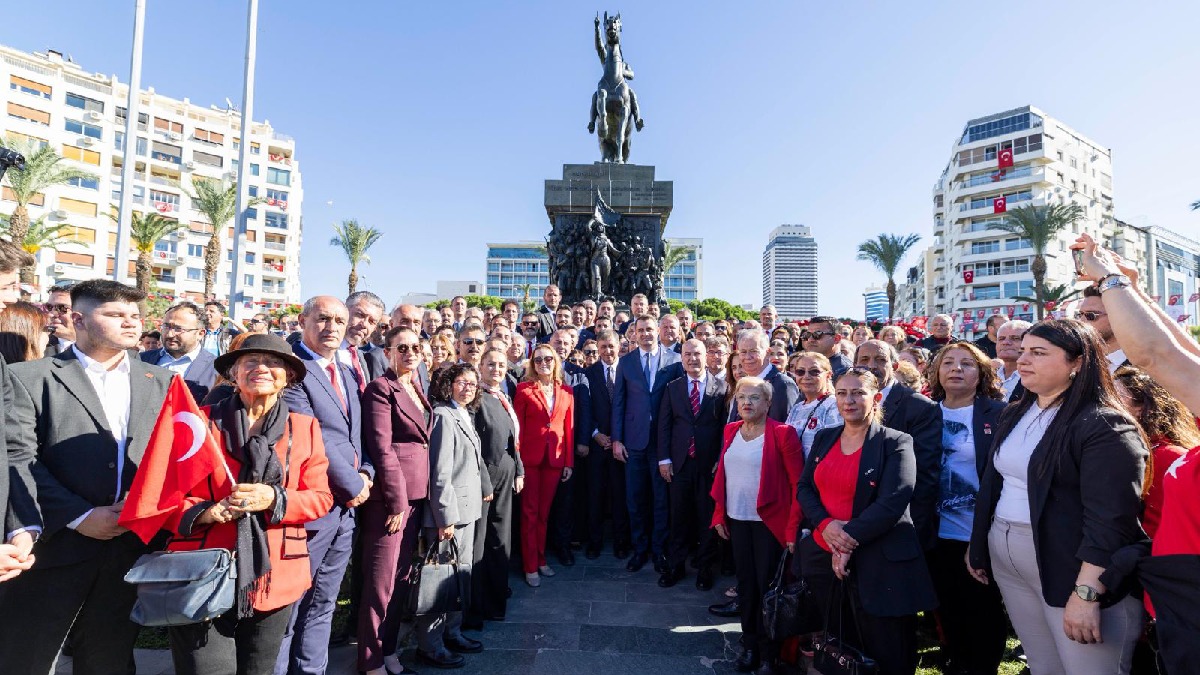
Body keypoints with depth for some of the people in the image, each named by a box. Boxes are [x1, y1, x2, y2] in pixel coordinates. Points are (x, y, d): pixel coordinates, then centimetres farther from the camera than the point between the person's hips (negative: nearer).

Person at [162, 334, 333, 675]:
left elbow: (321, 498, 2)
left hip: (273, 579, 2)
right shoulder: (200, 421, 0)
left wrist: (274, 500, -16)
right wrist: (201, 511, -17)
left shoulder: (305, 427, 3)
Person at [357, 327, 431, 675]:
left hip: (416, 493, 8)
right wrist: (397, 499, -17)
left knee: (402, 576, 16)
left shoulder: (417, 388, 13)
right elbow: (381, 447, -16)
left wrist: (418, 495, 12)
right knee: (381, 580, 3)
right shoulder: (380, 388, -10)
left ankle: (388, 647, 31)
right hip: (389, 494, -8)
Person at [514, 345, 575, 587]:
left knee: (544, 511, 13)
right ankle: (530, 566, 15)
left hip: (555, 458, 3)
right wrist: (516, 461, -10)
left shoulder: (566, 391, 7)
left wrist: (569, 462, 4)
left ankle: (541, 559, 26)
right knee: (530, 512, 5)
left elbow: (569, 428, 7)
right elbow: (517, 426, -4)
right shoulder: (524, 389, -2)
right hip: (530, 457, -3)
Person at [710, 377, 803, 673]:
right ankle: (750, 645, 32)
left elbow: (798, 483, -12)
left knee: (767, 585, 8)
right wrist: (719, 514, 6)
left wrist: (793, 528, -15)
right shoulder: (731, 430, 4)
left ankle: (769, 651, 28)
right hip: (737, 520, 5)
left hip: (769, 521, -4)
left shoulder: (782, 433, -12)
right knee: (745, 583, 14)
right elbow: (722, 474, 9)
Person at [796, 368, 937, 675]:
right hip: (823, 555, 5)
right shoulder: (824, 438, 8)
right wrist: (826, 525, -13)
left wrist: (850, 539, -17)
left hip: (878, 562, -4)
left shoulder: (896, 443, -7)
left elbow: (892, 503, -16)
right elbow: (804, 488, 5)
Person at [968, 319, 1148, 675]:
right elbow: (992, 483, 14)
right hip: (1006, 559, 7)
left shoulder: (1105, 425, -15)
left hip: (1073, 569, -6)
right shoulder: (1014, 415, 9)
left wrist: (1086, 594, -25)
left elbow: (1110, 519, -21)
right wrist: (977, 546, 15)